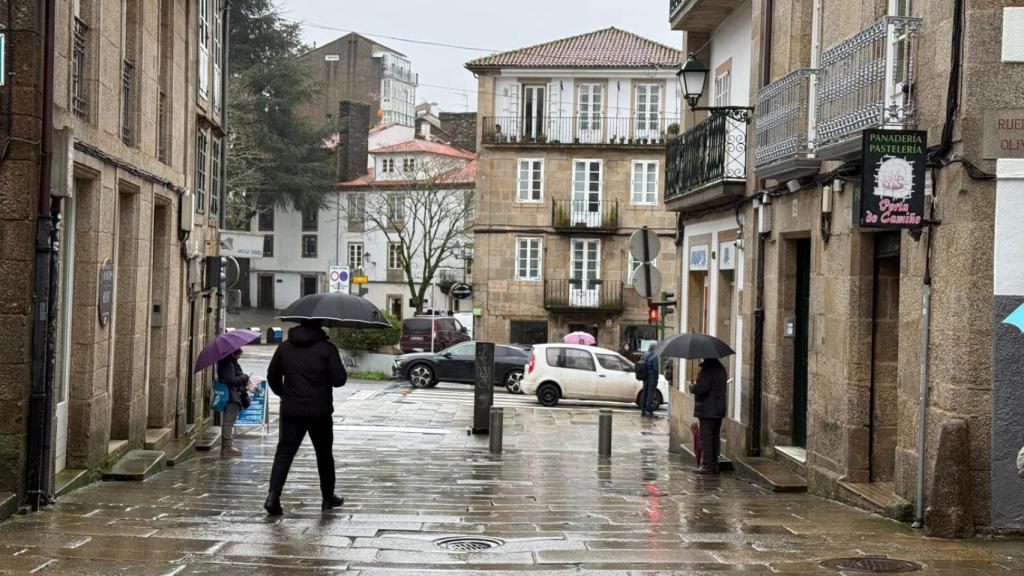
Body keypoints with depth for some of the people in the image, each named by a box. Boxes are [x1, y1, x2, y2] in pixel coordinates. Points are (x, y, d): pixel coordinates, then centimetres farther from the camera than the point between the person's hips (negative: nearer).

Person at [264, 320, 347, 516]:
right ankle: (328, 497, 24)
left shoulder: (284, 347, 5)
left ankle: (273, 495, -15)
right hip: (319, 412, -2)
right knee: (324, 454, 13)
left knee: (284, 452, 2)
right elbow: (339, 379, -11)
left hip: (291, 411, 2)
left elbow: (272, 377, 12)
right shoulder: (327, 348, -7)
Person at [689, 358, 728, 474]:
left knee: (706, 437, -4)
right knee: (715, 437, 13)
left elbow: (702, 388, -24)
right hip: (719, 409, 9)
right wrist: (696, 387, 20)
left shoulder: (707, 369, -17)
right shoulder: (721, 368, 13)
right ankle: (714, 464, 17)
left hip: (707, 410, -9)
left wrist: (693, 388, -3)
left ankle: (707, 465, -4)